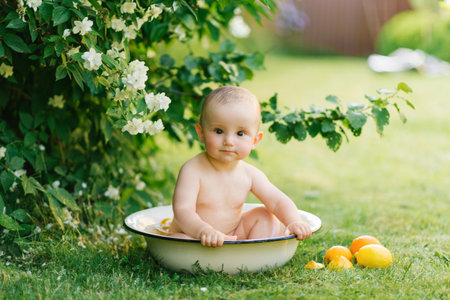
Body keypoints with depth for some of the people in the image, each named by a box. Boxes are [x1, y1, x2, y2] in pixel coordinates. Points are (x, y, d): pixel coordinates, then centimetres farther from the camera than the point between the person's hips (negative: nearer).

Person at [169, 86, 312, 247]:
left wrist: (294, 222, -26)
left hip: (232, 236, 5)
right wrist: (204, 230, -50)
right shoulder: (193, 169, -21)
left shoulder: (249, 174, -6)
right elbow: (182, 210, -30)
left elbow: (277, 201, -4)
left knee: (263, 215, -2)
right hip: (192, 237, -5)